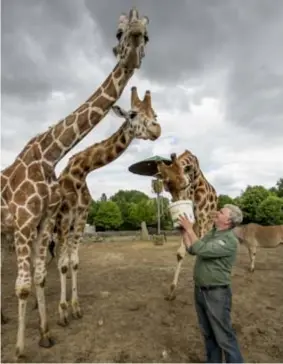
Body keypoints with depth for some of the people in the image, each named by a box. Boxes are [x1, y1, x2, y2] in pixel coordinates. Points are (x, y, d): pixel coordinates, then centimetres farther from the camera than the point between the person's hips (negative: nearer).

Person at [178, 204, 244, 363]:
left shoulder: (230, 240, -22)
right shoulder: (211, 233, 5)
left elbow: (202, 250, -31)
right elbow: (192, 249, 9)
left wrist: (189, 229, -22)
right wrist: (184, 231, 1)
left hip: (217, 293, -8)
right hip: (200, 290, 8)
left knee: (224, 336, 5)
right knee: (208, 333, 21)